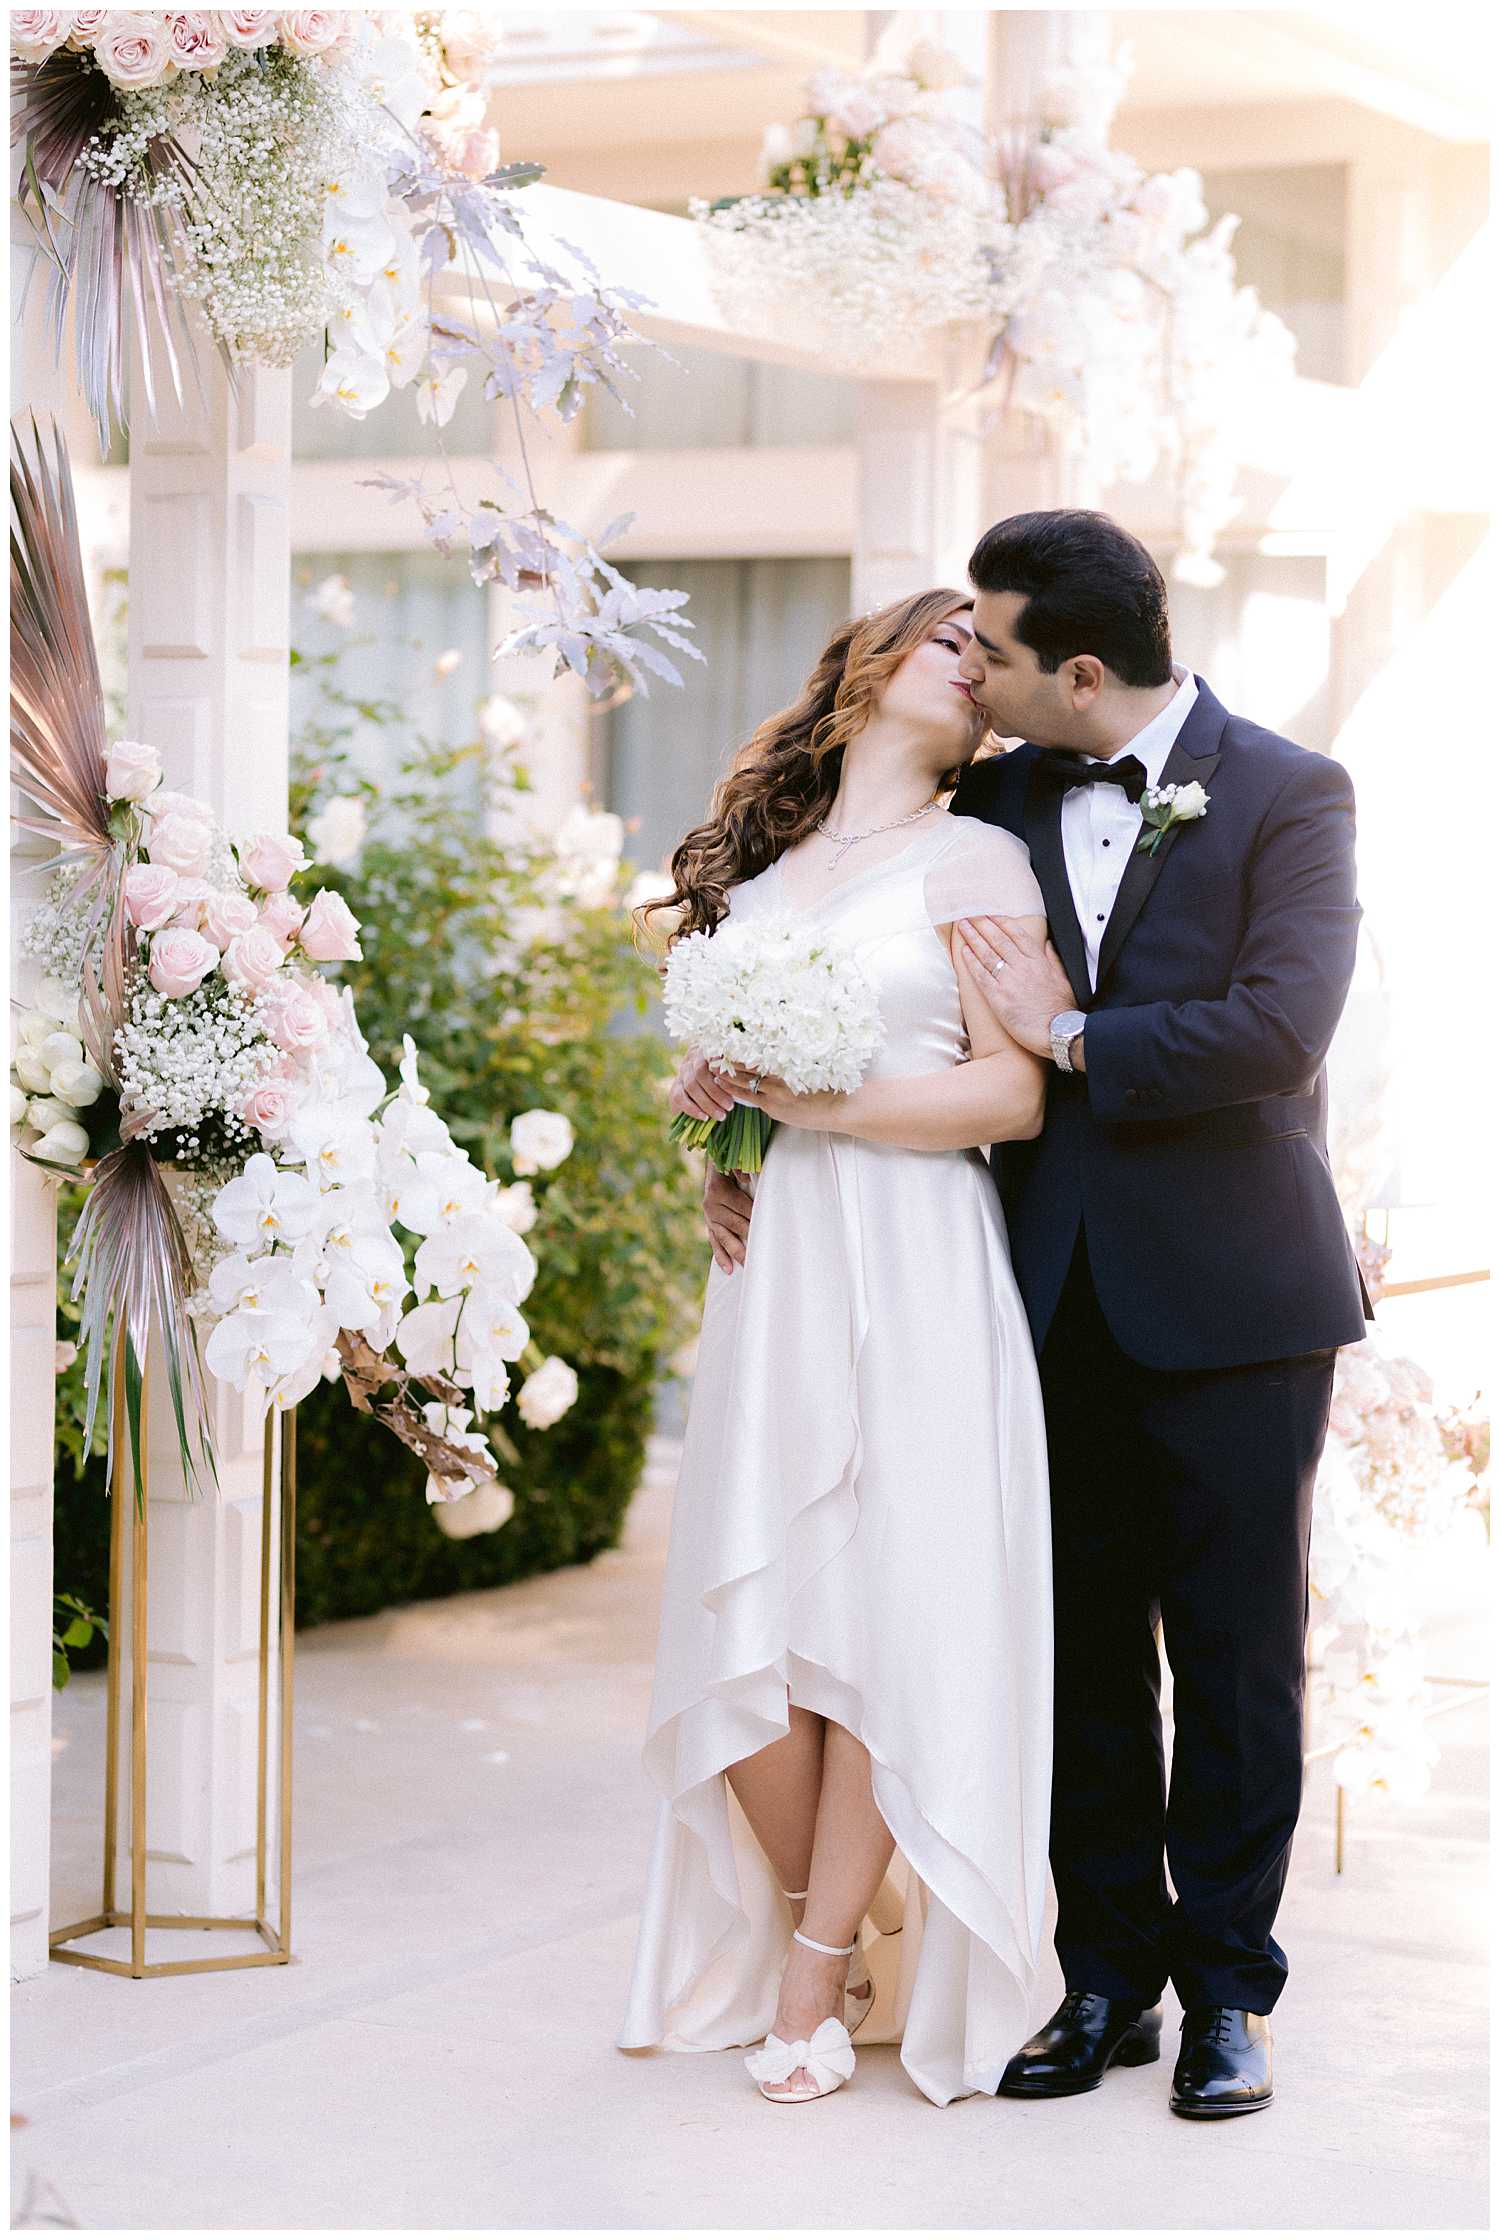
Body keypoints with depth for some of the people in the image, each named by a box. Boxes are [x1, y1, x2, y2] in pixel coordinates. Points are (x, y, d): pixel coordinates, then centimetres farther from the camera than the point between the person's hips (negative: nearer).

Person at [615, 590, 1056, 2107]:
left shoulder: (970, 859, 3)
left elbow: (1014, 1092, -5)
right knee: (745, 1633, -2)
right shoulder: (759, 872, 17)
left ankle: (819, 1979, 7)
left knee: (891, 1622, -5)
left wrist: (815, 1101, -10)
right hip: (773, 1274, 4)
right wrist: (712, 1094, 4)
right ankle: (823, 1920, 19)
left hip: (916, 1281, -4)